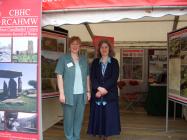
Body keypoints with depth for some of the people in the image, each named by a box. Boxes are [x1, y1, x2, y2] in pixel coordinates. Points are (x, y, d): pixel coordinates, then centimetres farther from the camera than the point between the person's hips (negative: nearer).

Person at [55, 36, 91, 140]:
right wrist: (61, 93, -11)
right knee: (69, 117, 5)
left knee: (79, 117, 11)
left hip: (82, 94, 4)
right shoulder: (64, 58, -1)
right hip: (69, 94, -3)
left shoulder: (84, 59, 11)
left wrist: (88, 91, 10)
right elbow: (59, 76, -5)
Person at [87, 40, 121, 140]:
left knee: (109, 114, 0)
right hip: (97, 93, 1)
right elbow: (92, 77, -1)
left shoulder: (114, 62, 3)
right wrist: (99, 88, -16)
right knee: (98, 114, 2)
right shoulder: (95, 62, 8)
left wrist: (104, 89, -15)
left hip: (110, 93, -1)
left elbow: (114, 78, -7)